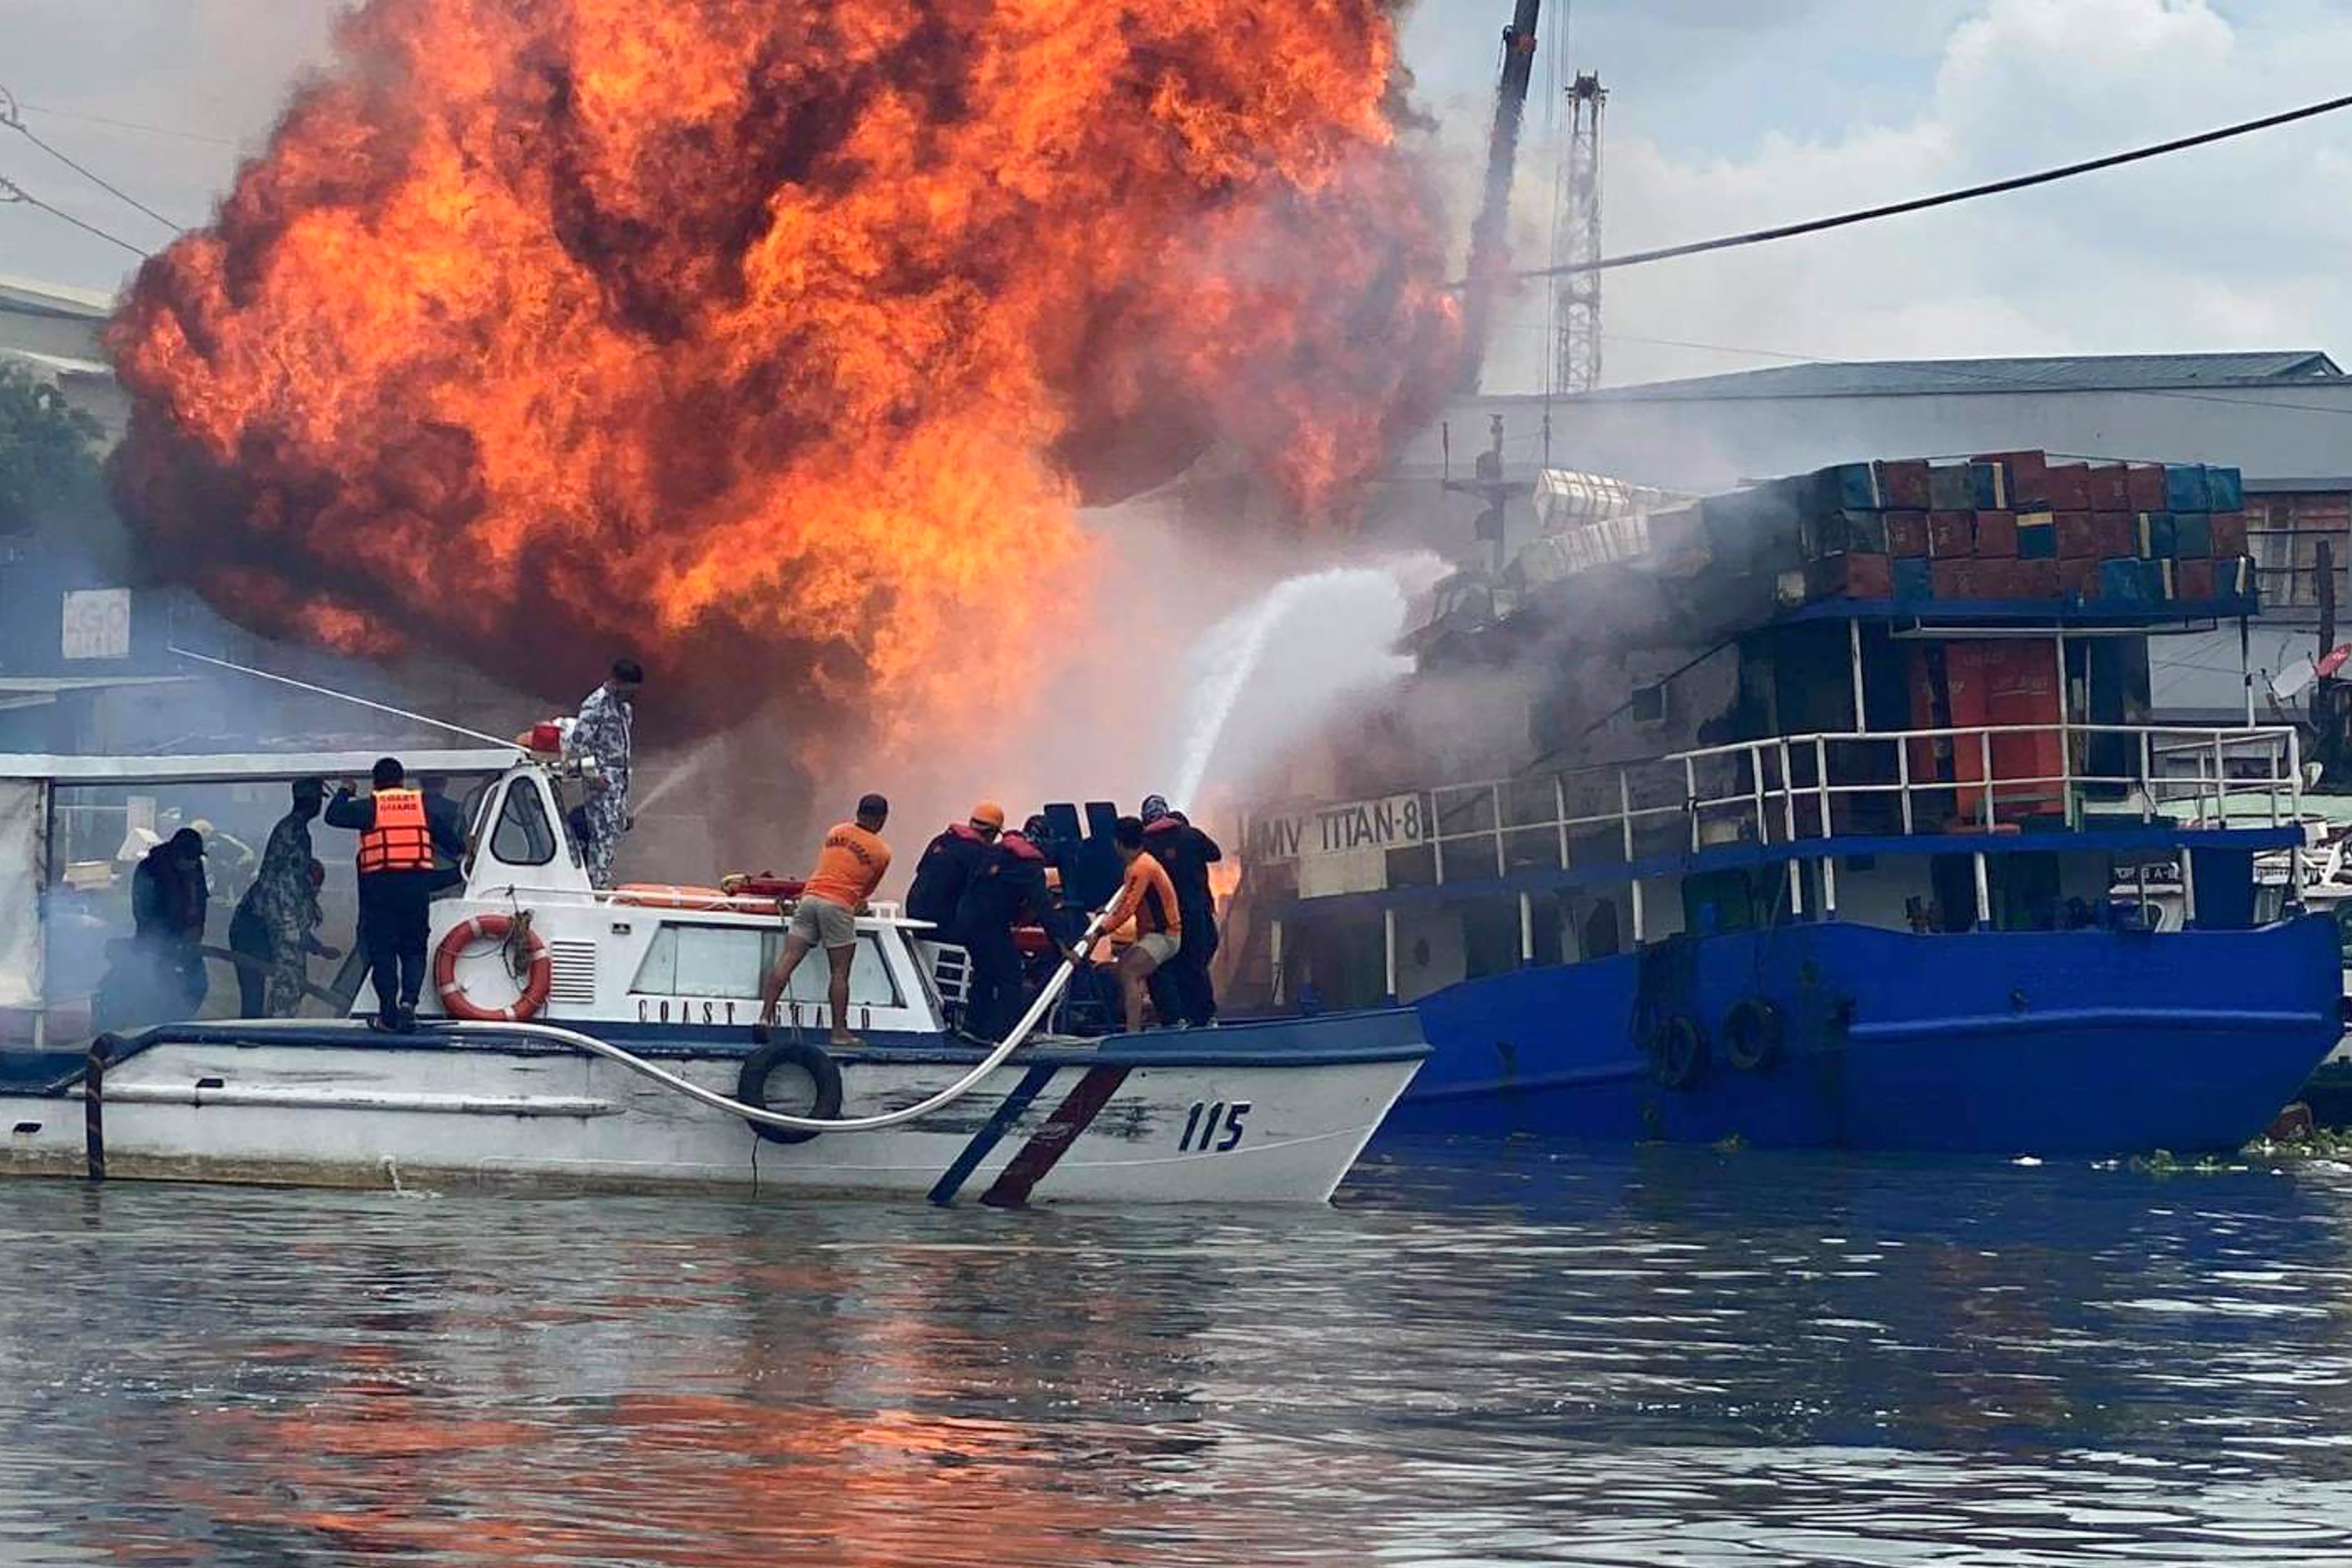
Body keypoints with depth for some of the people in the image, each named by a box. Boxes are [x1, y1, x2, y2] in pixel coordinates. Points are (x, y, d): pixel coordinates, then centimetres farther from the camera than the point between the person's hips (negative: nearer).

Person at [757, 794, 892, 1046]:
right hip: (839, 906, -4)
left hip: (810, 896, 4)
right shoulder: (881, 853, 7)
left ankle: (766, 1016, -11)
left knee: (787, 961, -2)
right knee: (840, 972, 2)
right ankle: (840, 1032, 1)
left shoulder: (835, 832, 19)